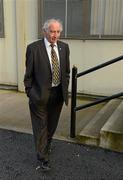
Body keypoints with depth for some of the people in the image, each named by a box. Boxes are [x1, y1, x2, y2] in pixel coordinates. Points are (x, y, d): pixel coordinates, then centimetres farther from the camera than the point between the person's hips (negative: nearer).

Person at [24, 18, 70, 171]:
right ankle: (42, 157, 17)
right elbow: (29, 73, -6)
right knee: (41, 125, 4)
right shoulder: (33, 48, -11)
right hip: (40, 93, -4)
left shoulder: (64, 47, 2)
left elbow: (66, 71, 10)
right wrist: (29, 92, -4)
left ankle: (46, 145, 46)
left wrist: (65, 89, 8)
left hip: (58, 93, 5)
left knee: (52, 124, 20)